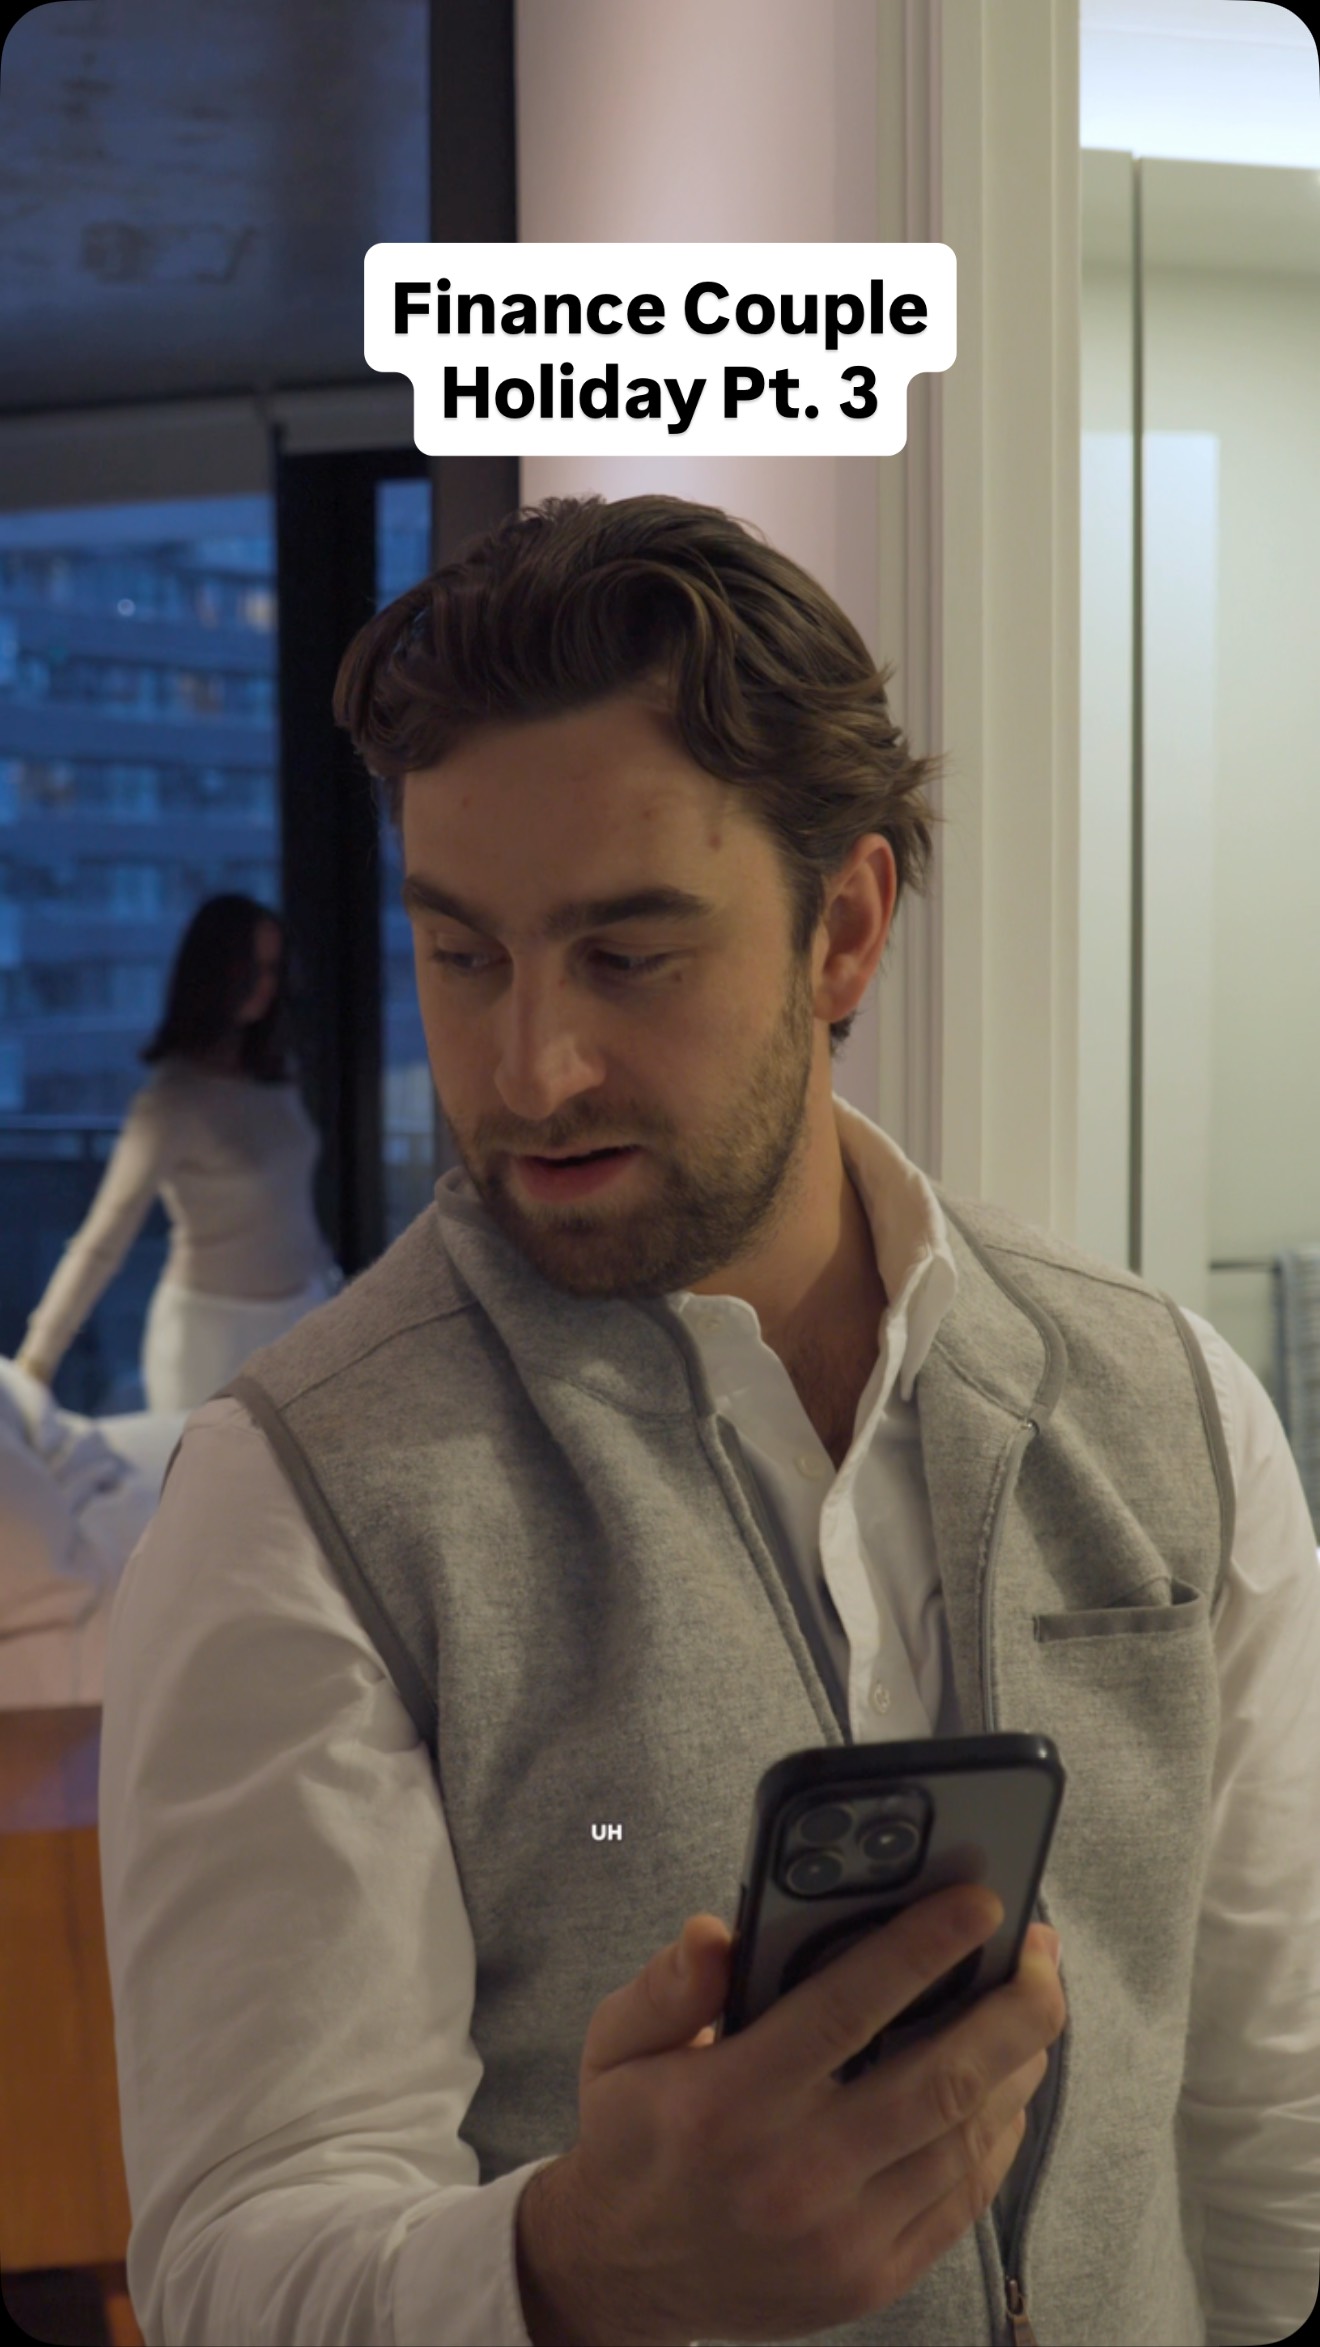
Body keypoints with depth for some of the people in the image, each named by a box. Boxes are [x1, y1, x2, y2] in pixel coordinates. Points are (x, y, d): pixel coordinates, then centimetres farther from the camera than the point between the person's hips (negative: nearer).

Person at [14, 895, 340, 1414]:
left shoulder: (276, 1079, 5)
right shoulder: (174, 1101, -15)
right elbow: (103, 1240, -20)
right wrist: (37, 1360, -25)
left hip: (302, 1319, 6)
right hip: (213, 1328, -6)